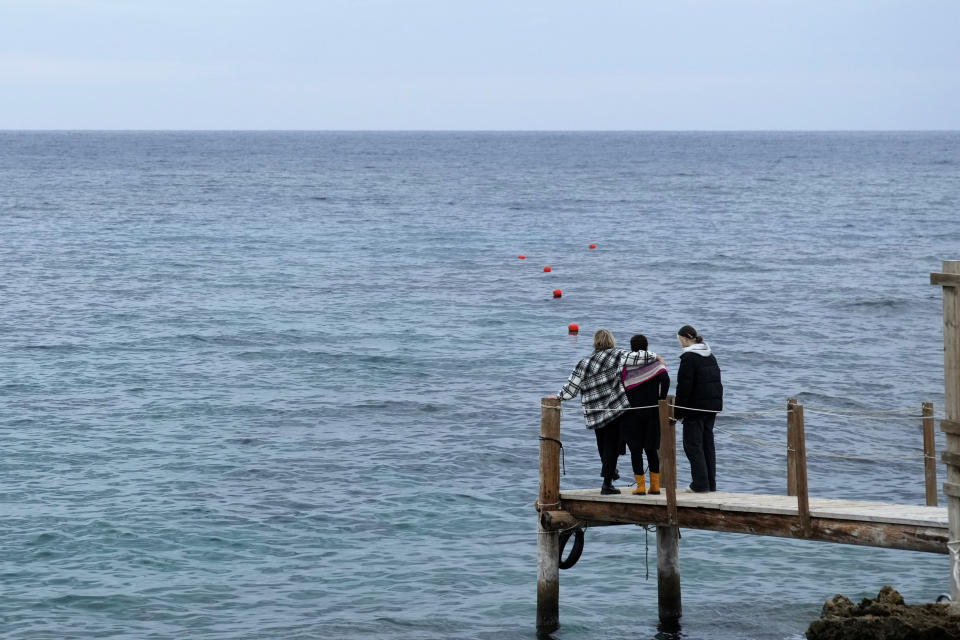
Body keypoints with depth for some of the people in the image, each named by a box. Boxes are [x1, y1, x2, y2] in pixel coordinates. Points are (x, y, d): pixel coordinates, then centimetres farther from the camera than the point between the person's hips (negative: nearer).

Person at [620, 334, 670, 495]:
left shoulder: (626, 366, -3)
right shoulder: (655, 363, 0)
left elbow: (623, 388, -6)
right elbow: (665, 379, -16)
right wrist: (661, 401, -6)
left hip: (632, 414, -2)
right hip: (652, 413, 2)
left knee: (635, 450, 2)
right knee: (651, 449, 12)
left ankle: (640, 486, -2)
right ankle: (655, 485, 11)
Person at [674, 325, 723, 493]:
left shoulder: (688, 358, -13)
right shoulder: (710, 356, 13)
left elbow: (684, 386, -16)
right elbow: (716, 381, 18)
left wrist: (678, 412, -12)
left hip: (696, 407, -8)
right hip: (713, 406, 8)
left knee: (692, 444, -2)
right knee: (708, 443, 13)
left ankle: (700, 484, -6)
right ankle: (710, 484, 14)